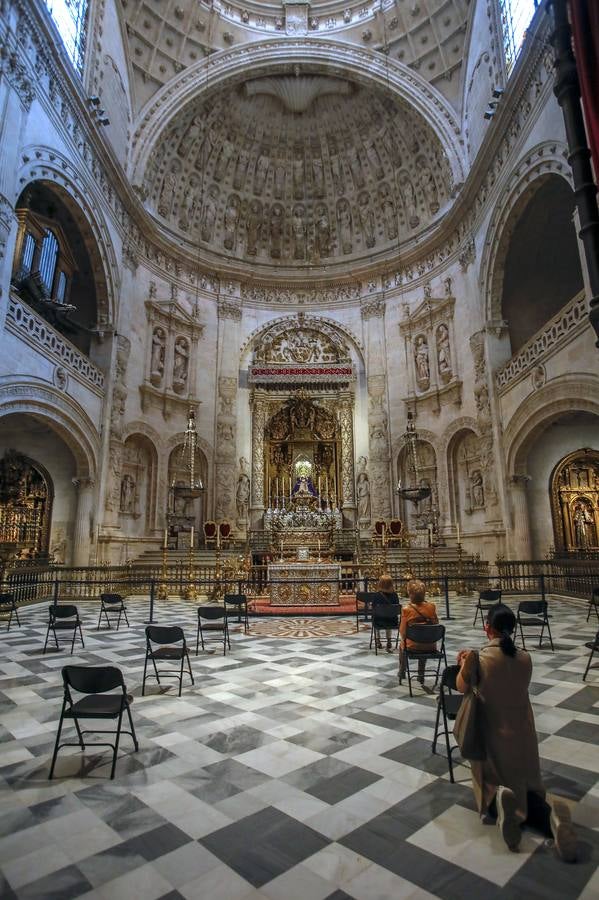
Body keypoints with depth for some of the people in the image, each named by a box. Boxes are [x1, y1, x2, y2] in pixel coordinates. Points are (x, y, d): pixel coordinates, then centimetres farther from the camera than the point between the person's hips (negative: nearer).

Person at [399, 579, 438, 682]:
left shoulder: (406, 609, -19)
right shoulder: (431, 606, -11)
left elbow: (402, 631, -10)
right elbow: (436, 624, 5)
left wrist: (404, 639, 9)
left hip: (413, 646, -2)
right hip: (430, 646, 3)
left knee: (402, 646, 33)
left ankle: (402, 672, 53)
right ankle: (421, 675, 46)